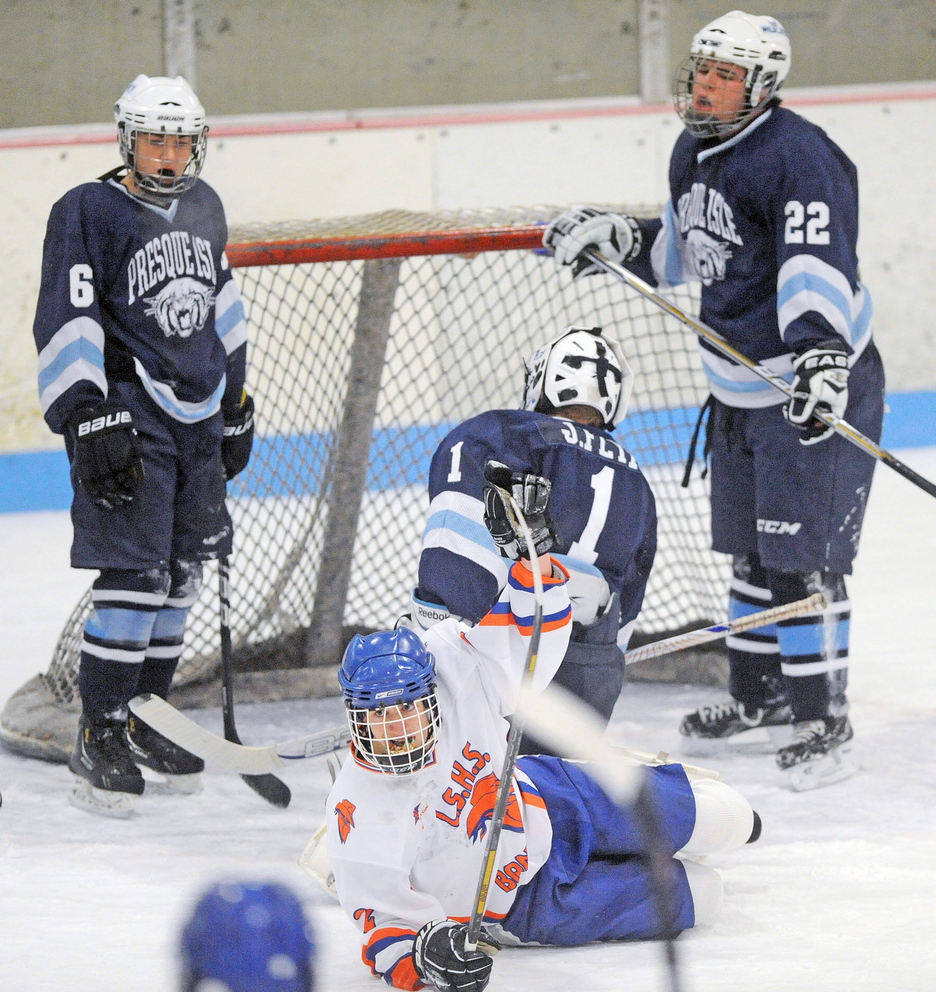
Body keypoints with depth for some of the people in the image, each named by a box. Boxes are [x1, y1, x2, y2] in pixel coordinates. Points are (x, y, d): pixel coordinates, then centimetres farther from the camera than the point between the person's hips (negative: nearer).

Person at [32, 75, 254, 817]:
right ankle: (99, 740, -6)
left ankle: (144, 719, 21)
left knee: (181, 571, 10)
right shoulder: (90, 213, -10)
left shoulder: (203, 207, 12)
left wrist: (235, 404, 24)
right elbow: (66, 323, -14)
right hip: (129, 416, -7)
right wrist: (89, 420, -21)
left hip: (197, 418, 7)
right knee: (134, 574, -12)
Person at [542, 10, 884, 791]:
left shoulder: (796, 156, -21)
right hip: (740, 391, 9)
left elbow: (819, 261, -33)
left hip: (818, 386, -9)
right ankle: (759, 698, 33)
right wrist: (617, 239, 8)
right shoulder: (694, 153, 9)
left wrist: (821, 353, -46)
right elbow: (682, 254, 24)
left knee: (801, 558, -9)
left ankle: (823, 724, -1)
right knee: (751, 549, 19)